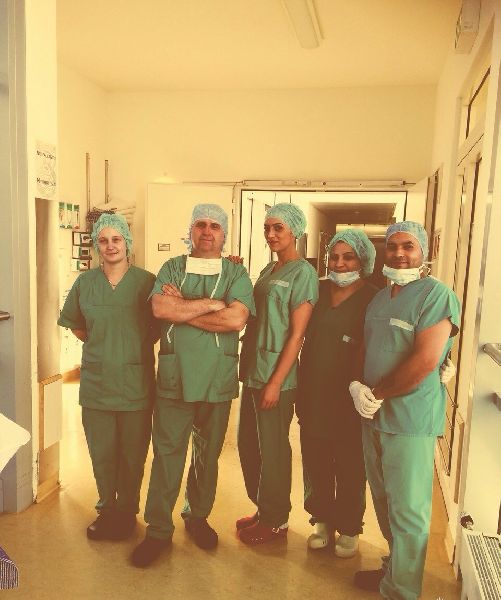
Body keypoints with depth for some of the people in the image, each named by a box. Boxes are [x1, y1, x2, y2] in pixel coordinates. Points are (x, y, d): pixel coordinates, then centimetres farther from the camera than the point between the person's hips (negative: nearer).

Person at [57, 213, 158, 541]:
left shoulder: (146, 281, -6)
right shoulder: (85, 282, 3)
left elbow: (159, 325, 3)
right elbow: (76, 326, 15)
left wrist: (137, 346, -3)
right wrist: (101, 343, 6)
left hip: (135, 382, -2)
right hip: (96, 381, 2)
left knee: (132, 454, 9)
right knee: (101, 453, 13)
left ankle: (127, 510, 30)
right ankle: (107, 508, 35)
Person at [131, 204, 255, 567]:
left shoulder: (236, 273, 2)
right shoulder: (172, 268, 6)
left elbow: (236, 319, -14)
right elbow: (160, 308, -12)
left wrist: (182, 308, -12)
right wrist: (210, 304, -13)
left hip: (218, 379, 1)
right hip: (174, 376, 0)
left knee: (208, 454, 15)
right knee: (167, 455, 5)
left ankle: (198, 517, 36)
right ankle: (158, 530, 21)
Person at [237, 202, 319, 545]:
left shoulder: (303, 272, -10)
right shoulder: (269, 270, 13)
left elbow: (297, 334, -15)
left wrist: (275, 383, -17)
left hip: (276, 375, -8)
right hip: (253, 370, 8)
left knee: (272, 450, 5)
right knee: (248, 445, 16)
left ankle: (276, 520, 25)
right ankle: (263, 509, 35)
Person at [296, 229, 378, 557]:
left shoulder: (373, 299, -6)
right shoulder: (318, 291, 7)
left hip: (349, 398, -4)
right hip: (313, 394, 4)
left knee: (349, 467, 9)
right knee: (315, 462, 13)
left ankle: (349, 529, 29)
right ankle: (322, 520, 33)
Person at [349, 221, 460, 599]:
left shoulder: (437, 295, -12)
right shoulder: (380, 298, 13)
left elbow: (425, 362, -21)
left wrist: (377, 395, -13)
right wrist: (357, 386, -3)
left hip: (411, 419, -7)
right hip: (374, 415, 8)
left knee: (407, 511, 4)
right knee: (383, 501, 19)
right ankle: (395, 568, 39)